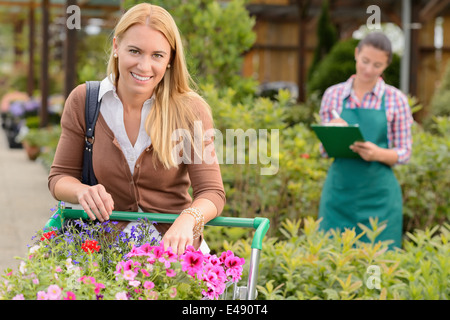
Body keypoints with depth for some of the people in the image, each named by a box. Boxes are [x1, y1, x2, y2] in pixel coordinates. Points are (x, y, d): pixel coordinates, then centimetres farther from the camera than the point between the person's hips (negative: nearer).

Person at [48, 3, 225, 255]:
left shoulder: (190, 111, -7)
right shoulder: (83, 102, -3)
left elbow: (212, 192, -11)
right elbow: (60, 177, 4)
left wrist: (187, 221, -34)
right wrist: (83, 191, -20)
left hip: (175, 245, -1)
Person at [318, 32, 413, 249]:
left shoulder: (395, 99, 0)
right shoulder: (333, 95, 5)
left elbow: (404, 153, 2)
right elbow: (325, 150, 10)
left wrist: (378, 153, -17)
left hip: (379, 194, -1)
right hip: (340, 192, 2)